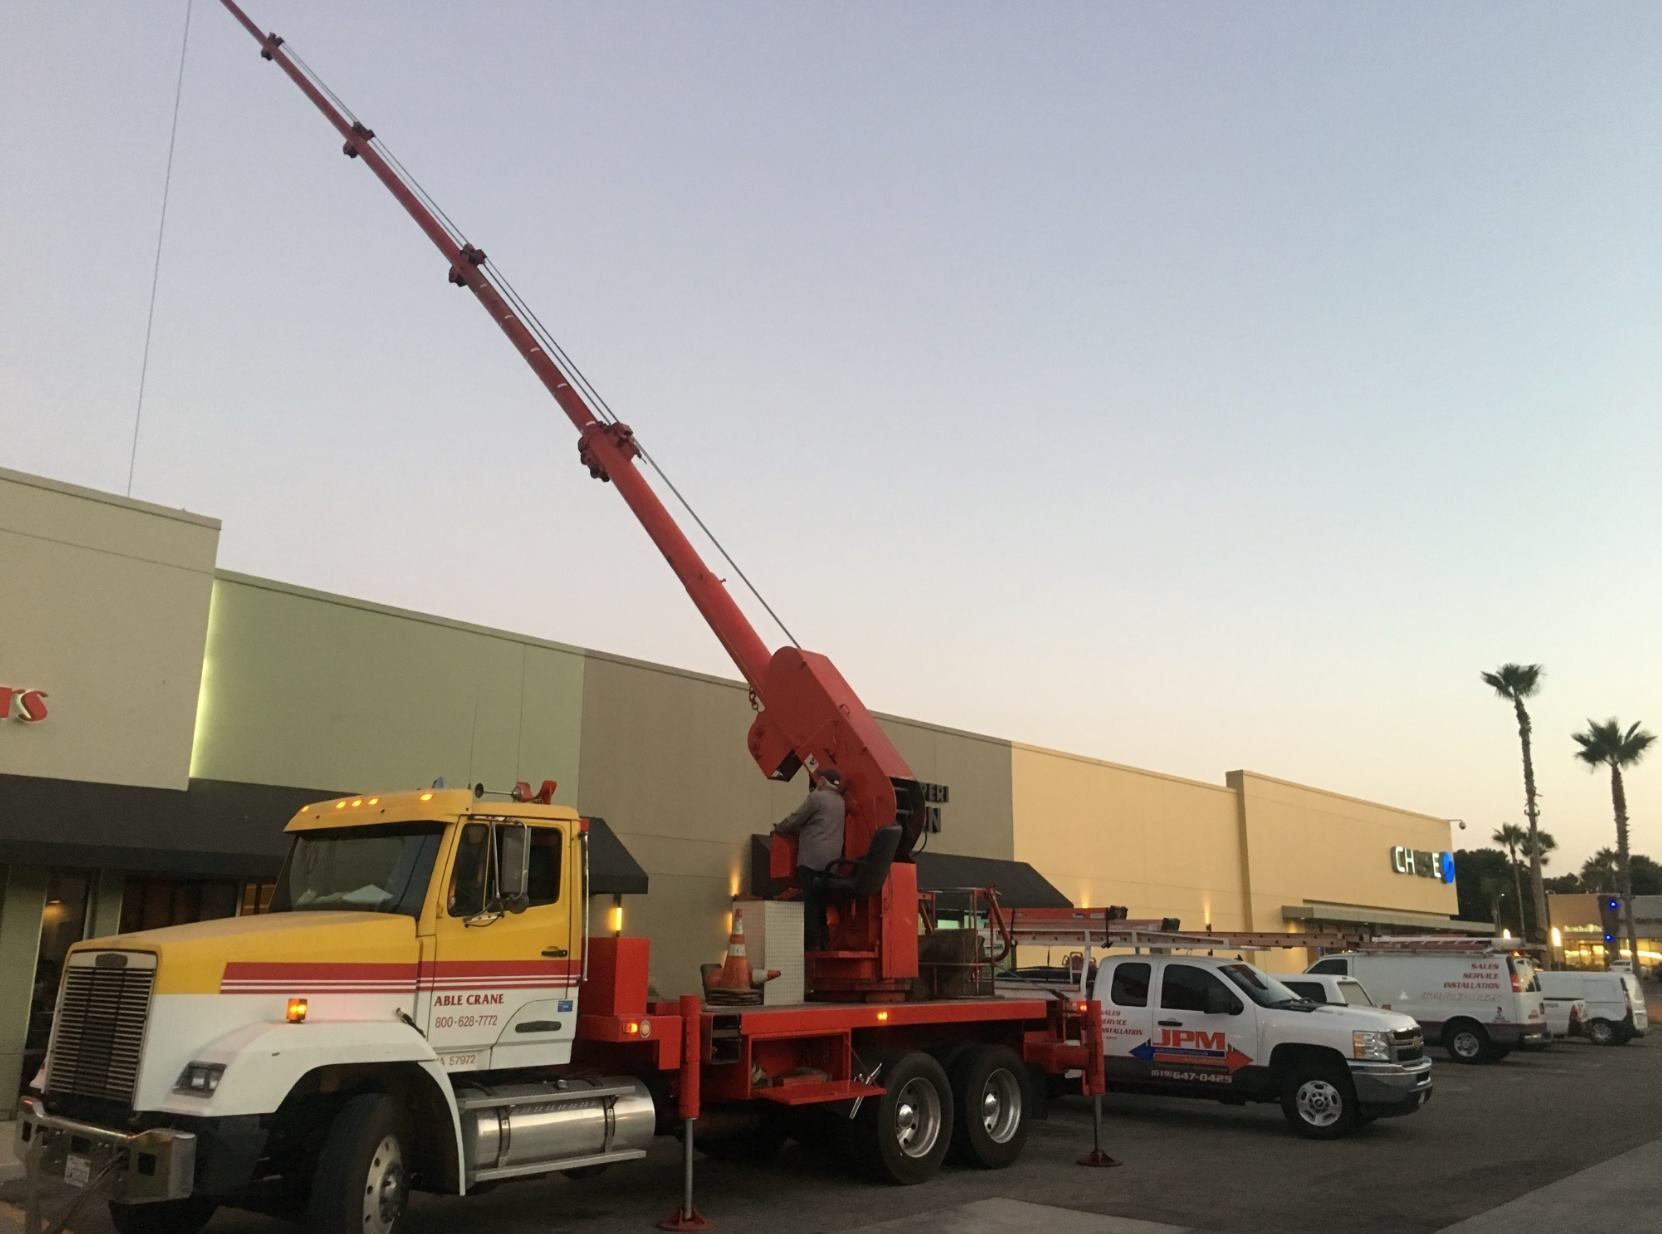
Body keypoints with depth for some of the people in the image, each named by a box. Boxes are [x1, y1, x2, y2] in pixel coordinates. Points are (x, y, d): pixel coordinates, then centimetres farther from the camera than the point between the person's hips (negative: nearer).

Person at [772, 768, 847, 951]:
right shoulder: (838, 801, 16)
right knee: (822, 903, 13)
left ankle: (811, 945, -9)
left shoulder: (817, 797, -8)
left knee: (810, 903, -6)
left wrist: (778, 828, 15)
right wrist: (787, 828, 27)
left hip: (812, 859, -8)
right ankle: (824, 942, 12)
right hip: (831, 859, 8)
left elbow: (796, 819, -4)